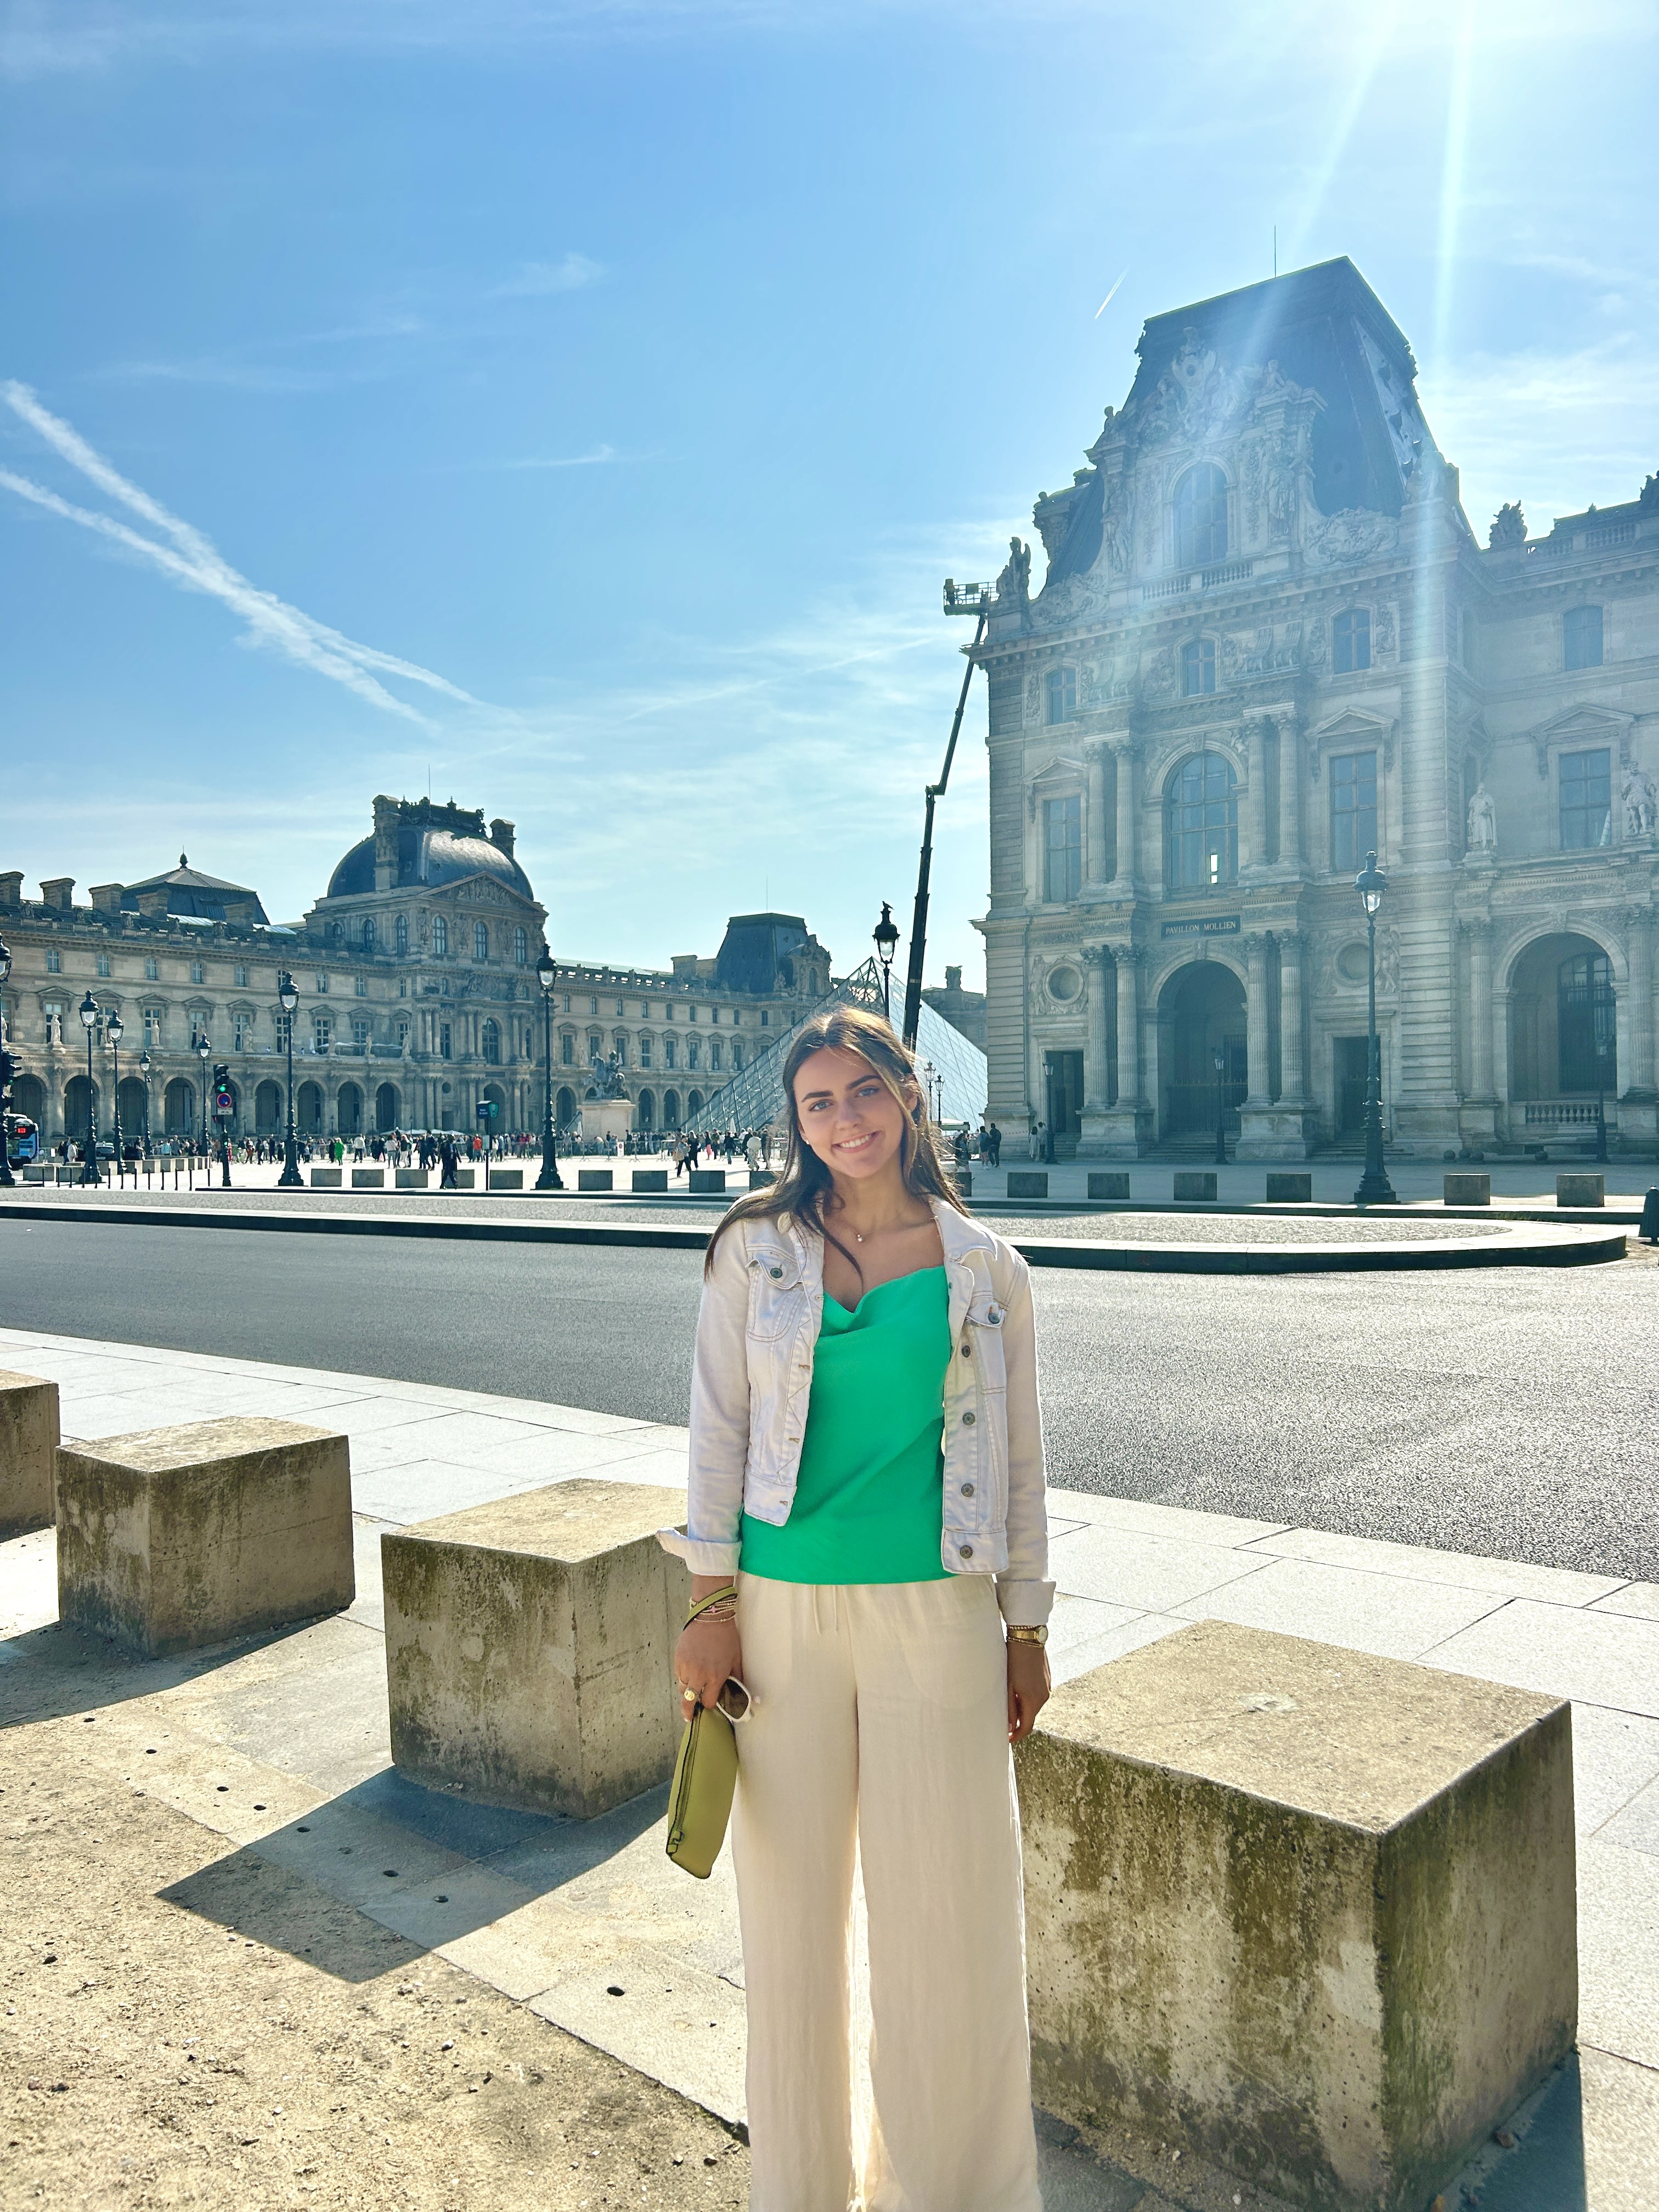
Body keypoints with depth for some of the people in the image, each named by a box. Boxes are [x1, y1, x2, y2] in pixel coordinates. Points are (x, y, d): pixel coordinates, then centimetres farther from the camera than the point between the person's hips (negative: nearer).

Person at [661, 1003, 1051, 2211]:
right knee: (792, 1898, 12)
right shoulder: (757, 1250, 0)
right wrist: (711, 1602, -3)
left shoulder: (986, 1269, 1)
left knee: (951, 1907, 7)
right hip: (783, 1611, 0)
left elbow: (1018, 1458, 6)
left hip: (937, 1613, 0)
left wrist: (1027, 1628, 6)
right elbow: (718, 1429, 1)